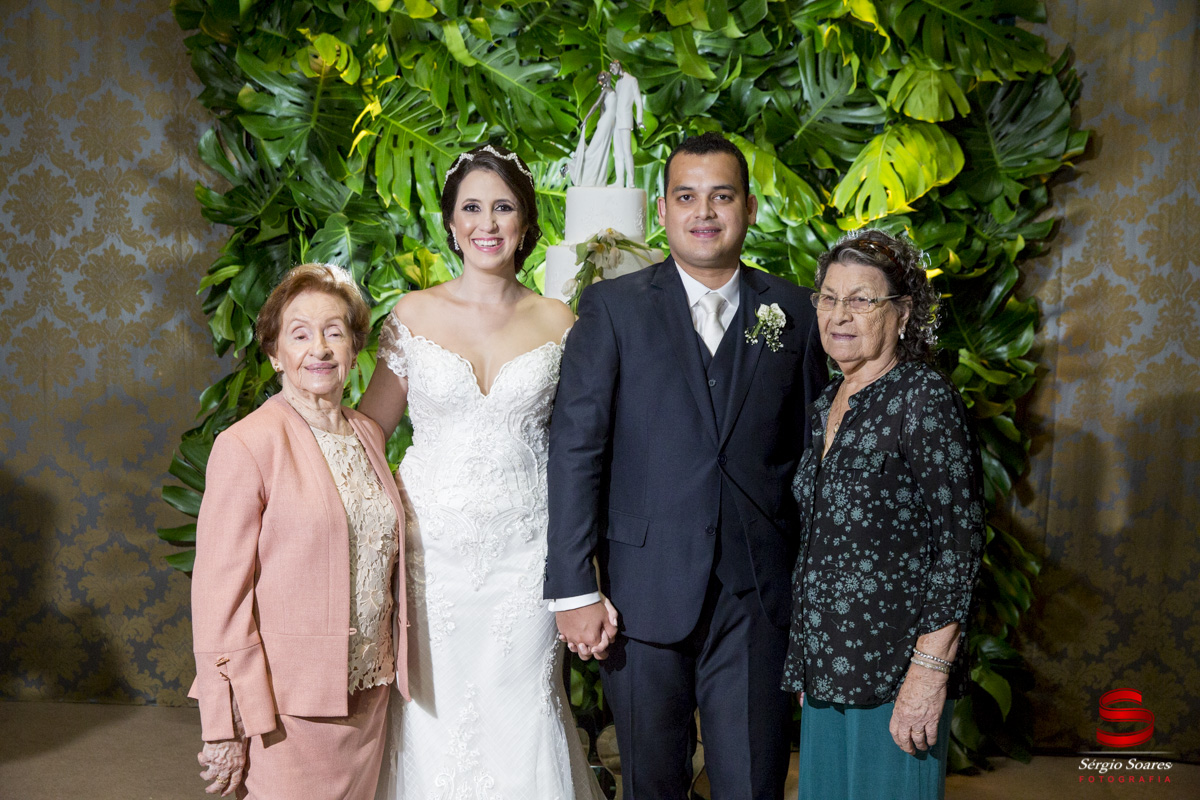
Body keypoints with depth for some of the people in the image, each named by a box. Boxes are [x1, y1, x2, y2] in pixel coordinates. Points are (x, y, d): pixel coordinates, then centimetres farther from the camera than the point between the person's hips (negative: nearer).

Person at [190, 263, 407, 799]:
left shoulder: (368, 436, 9)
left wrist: (388, 668, 14)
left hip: (367, 692, 6)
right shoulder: (245, 446, -11)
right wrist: (223, 730, -13)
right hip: (287, 704, -6)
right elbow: (218, 592, -12)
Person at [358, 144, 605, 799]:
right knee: (431, 714, 7)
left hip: (523, 554, 0)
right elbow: (369, 426, 8)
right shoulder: (413, 315, 1)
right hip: (431, 547, 0)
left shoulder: (558, 323, 2)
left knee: (520, 715, 5)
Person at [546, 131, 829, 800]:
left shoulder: (795, 312, 5)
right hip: (645, 591, 0)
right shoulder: (613, 307, -1)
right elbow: (576, 447, -5)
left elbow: (812, 451, 7)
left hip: (759, 595, 1)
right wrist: (573, 588, -9)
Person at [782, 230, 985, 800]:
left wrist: (930, 671, -20)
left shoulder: (925, 399, -12)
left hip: (895, 670, -7)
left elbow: (961, 542, -16)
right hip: (825, 666, 7)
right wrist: (806, 665, 15)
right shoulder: (824, 408, 10)